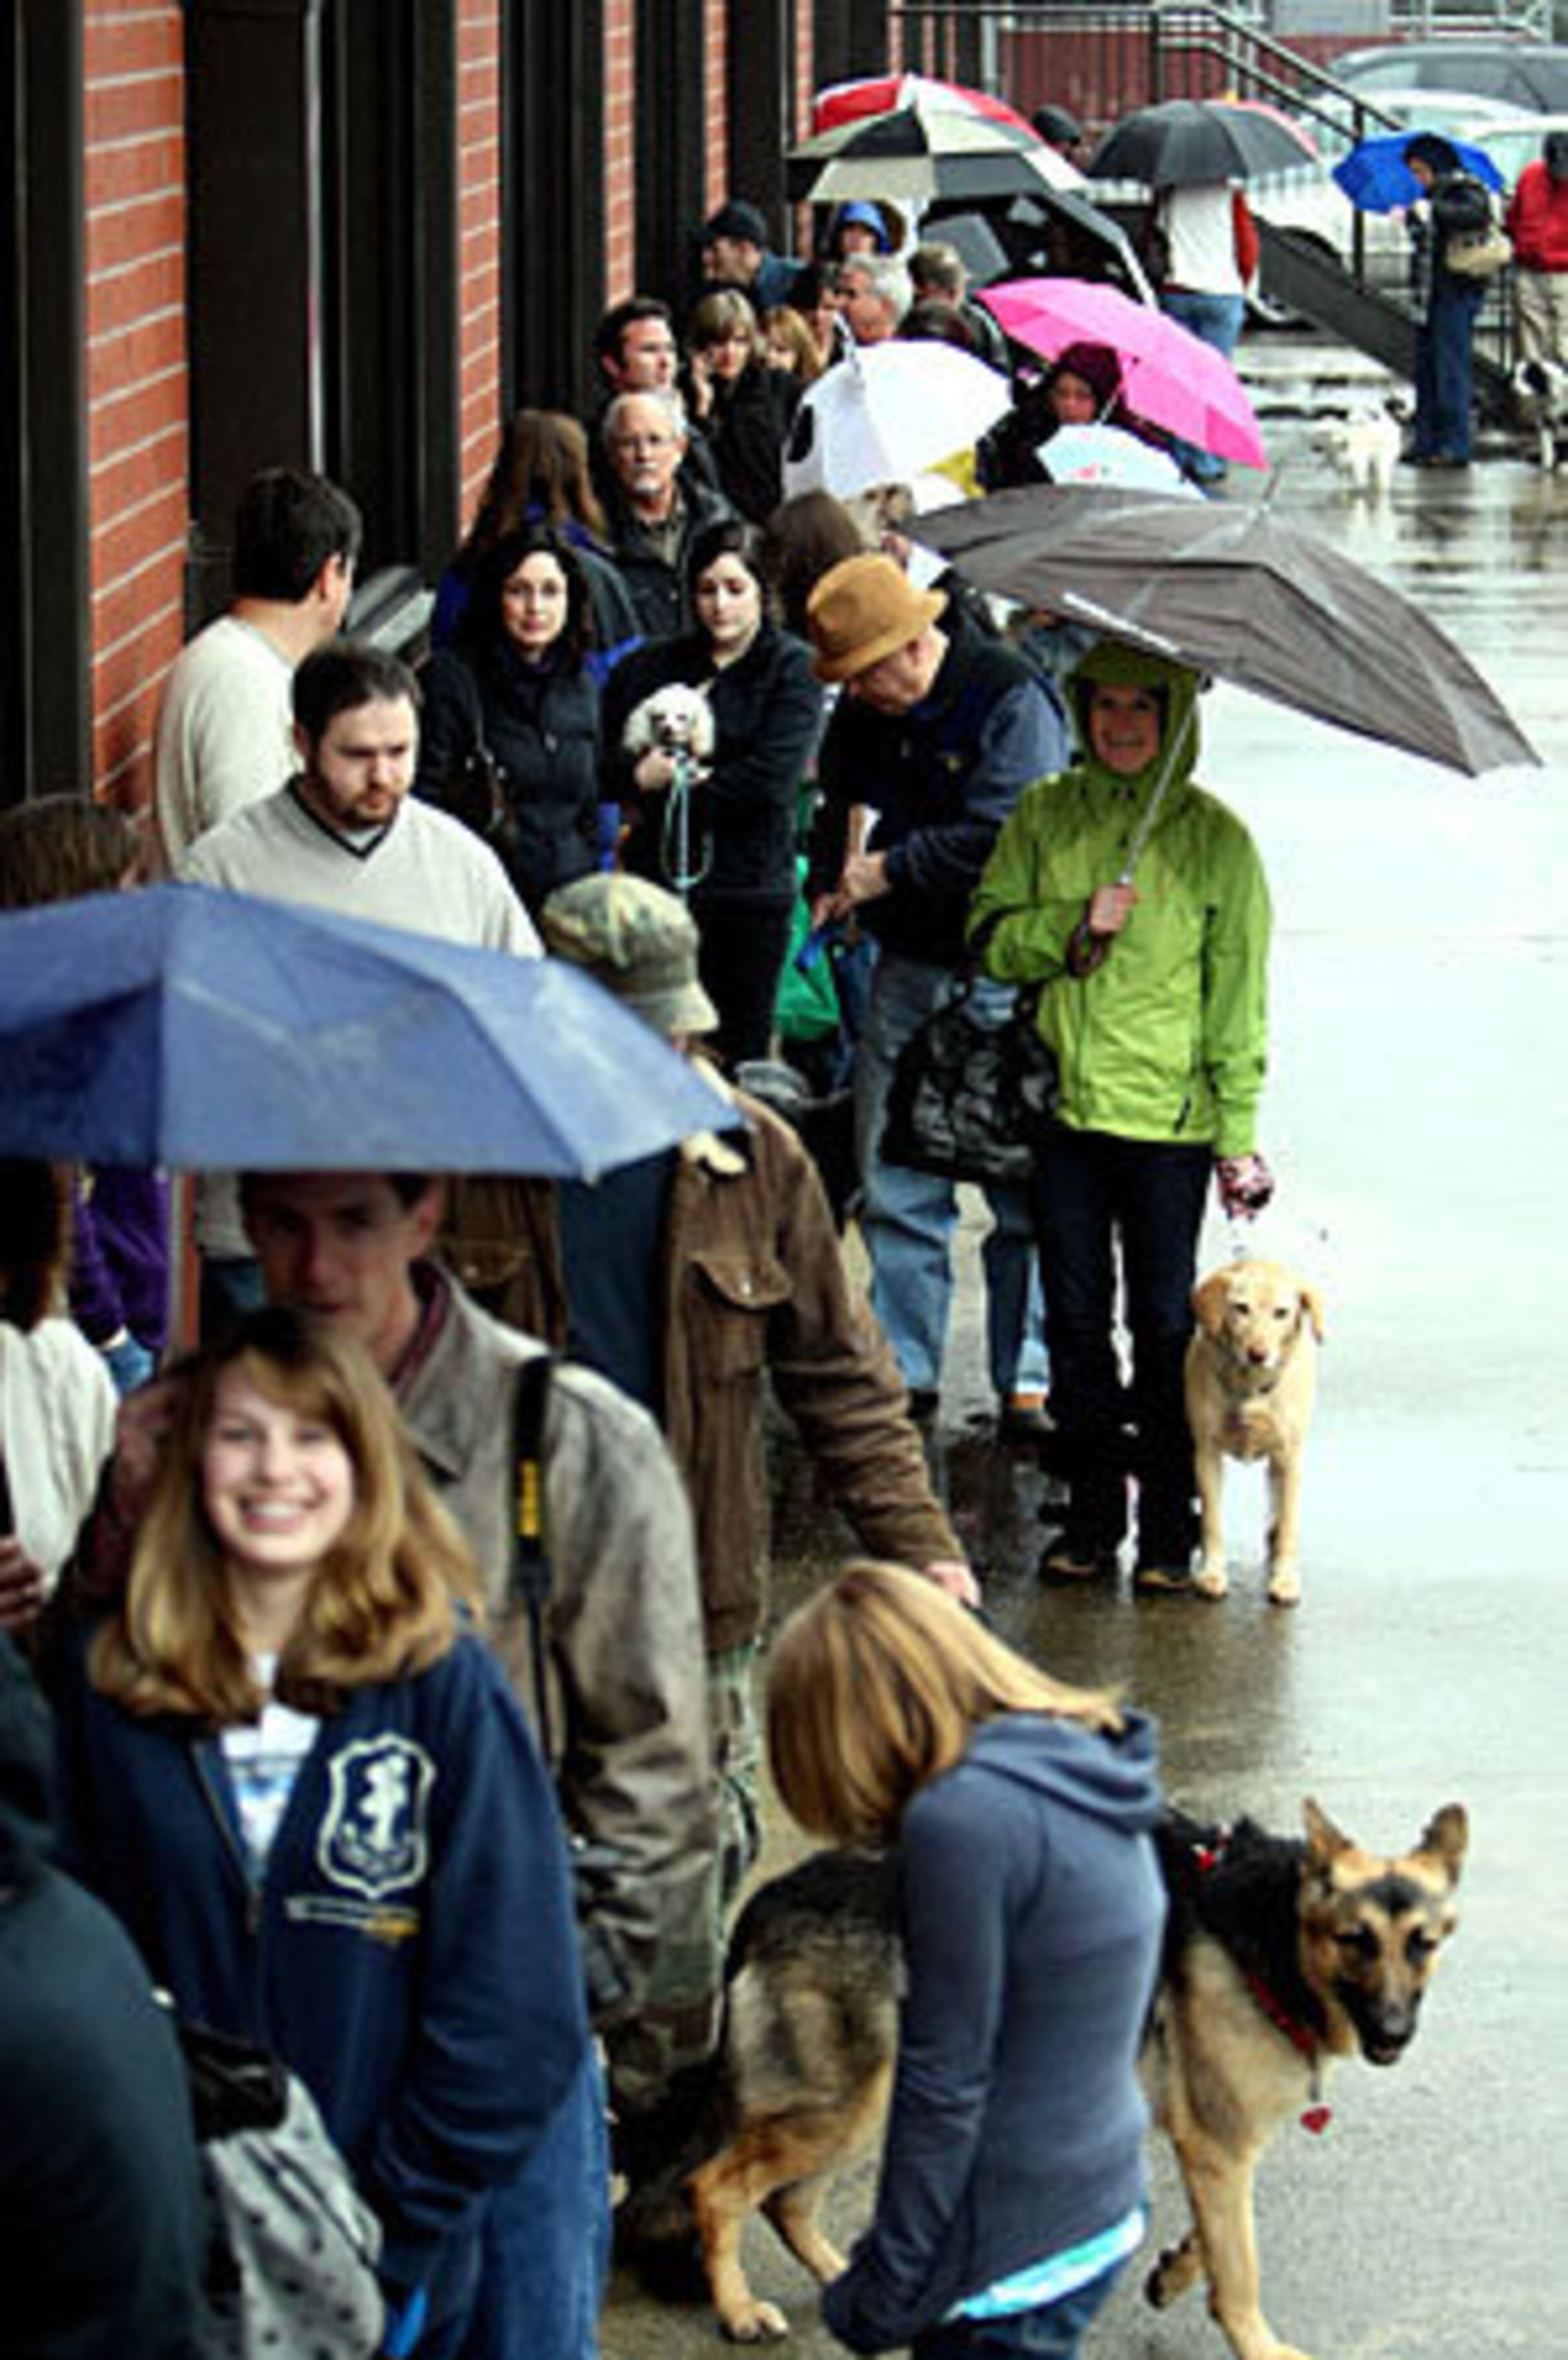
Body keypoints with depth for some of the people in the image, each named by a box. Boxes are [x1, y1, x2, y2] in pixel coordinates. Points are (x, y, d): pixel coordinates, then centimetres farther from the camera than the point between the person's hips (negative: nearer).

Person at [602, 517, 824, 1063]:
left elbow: (771, 778, -11)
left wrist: (664, 798, -7)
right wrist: (639, 776, -12)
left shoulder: (791, 670, 2)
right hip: (657, 881, 3)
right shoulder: (650, 666, 13)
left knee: (741, 1049, -1)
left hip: (751, 885, -3)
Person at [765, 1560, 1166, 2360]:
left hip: (1013, 2259, -9)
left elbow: (943, 2083, -18)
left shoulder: (961, 1821, -21)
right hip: (1104, 2213, 9)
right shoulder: (1088, 1770, 7)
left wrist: (885, 2288, -10)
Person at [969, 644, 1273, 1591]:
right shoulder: (1044, 817, 6)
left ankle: (1169, 1528, 11)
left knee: (1164, 1322, 1)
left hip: (1169, 1117, -2)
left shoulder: (1214, 837, -1)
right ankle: (1093, 1513, 18)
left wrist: (1238, 1136, -2)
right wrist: (1075, 925, -14)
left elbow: (1239, 995, 1)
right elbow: (990, 938, 6)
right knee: (1076, 1317, 7)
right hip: (1062, 1105, 2)